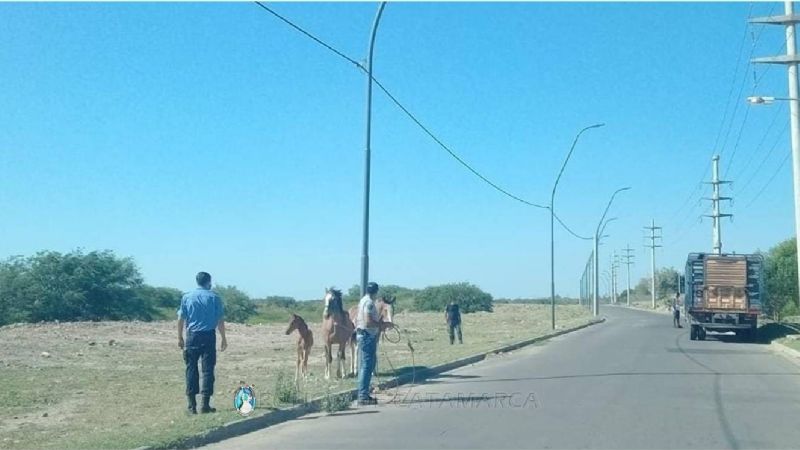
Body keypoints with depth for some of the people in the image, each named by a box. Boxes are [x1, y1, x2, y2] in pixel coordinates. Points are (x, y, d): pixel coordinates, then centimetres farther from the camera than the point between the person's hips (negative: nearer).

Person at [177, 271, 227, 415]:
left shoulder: (187, 297, 6)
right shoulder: (214, 297, 1)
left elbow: (181, 319, 5)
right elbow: (220, 320, -1)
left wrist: (180, 338, 13)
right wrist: (223, 339, 5)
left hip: (192, 336, 2)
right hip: (208, 336, -2)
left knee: (191, 370, 6)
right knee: (207, 370, 2)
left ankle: (192, 405, 6)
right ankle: (205, 404, 1)